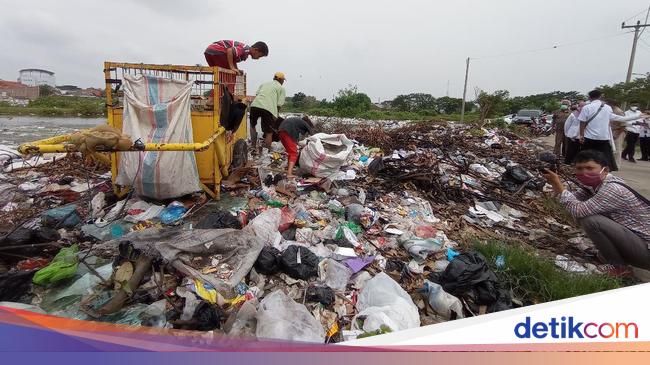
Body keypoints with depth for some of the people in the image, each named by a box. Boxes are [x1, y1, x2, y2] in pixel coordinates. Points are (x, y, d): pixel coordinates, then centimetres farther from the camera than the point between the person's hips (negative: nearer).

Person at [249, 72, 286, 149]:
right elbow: (279, 104, 6)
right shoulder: (281, 88, 18)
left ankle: (254, 147, 26)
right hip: (269, 108, -4)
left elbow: (256, 95, 18)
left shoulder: (264, 84, 30)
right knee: (269, 133, 6)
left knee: (252, 125, 27)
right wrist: (276, 115, 17)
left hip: (255, 105, 4)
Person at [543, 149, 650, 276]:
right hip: (632, 238, 9)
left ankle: (619, 267, -5)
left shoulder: (614, 189, -26)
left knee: (590, 220, -25)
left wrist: (558, 183, -24)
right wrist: (555, 183, -13)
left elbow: (578, 210, -31)